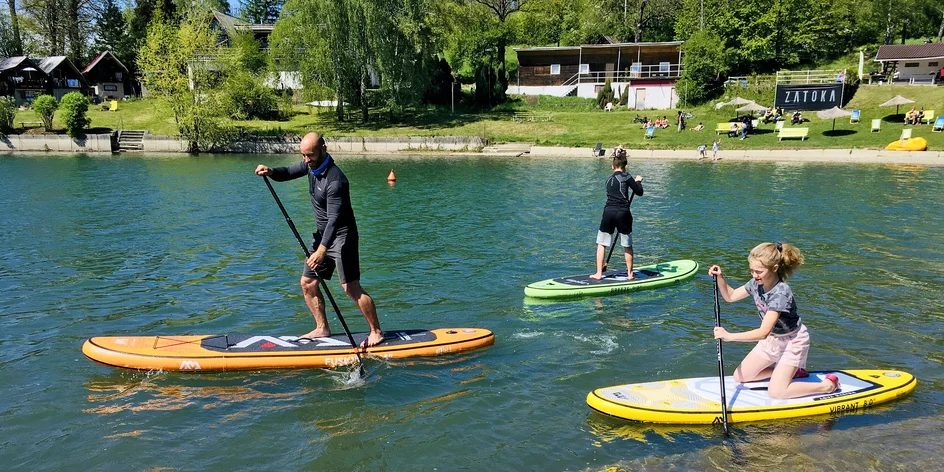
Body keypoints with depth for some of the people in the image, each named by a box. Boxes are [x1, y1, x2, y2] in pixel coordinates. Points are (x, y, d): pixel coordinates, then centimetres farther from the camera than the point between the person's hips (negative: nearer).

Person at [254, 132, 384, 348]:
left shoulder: (335, 180, -26)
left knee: (351, 288, -11)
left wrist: (322, 251, -39)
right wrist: (271, 171, -13)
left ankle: (376, 332, 0)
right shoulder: (311, 165, 2)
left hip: (341, 236, -9)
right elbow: (287, 173, 11)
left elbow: (334, 219, -31)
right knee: (307, 283, 11)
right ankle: (322, 328, 23)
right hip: (323, 235, 9)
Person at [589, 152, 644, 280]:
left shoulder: (609, 180, 15)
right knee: (627, 245, 11)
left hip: (608, 212, 3)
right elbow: (639, 192, 3)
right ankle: (630, 273, 20)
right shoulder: (626, 177, 0)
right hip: (623, 212, -3)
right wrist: (638, 181, 20)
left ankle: (599, 273, 8)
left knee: (601, 244, 11)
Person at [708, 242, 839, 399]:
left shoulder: (781, 293, -33)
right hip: (772, 339, 8)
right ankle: (790, 371, 21)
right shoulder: (756, 283, -10)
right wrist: (720, 277, -13)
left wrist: (729, 336, -39)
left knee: (776, 392, -15)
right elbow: (730, 296, 4)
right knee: (739, 377, 6)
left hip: (792, 341, -7)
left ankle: (828, 385, 4)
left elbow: (763, 332, -37)